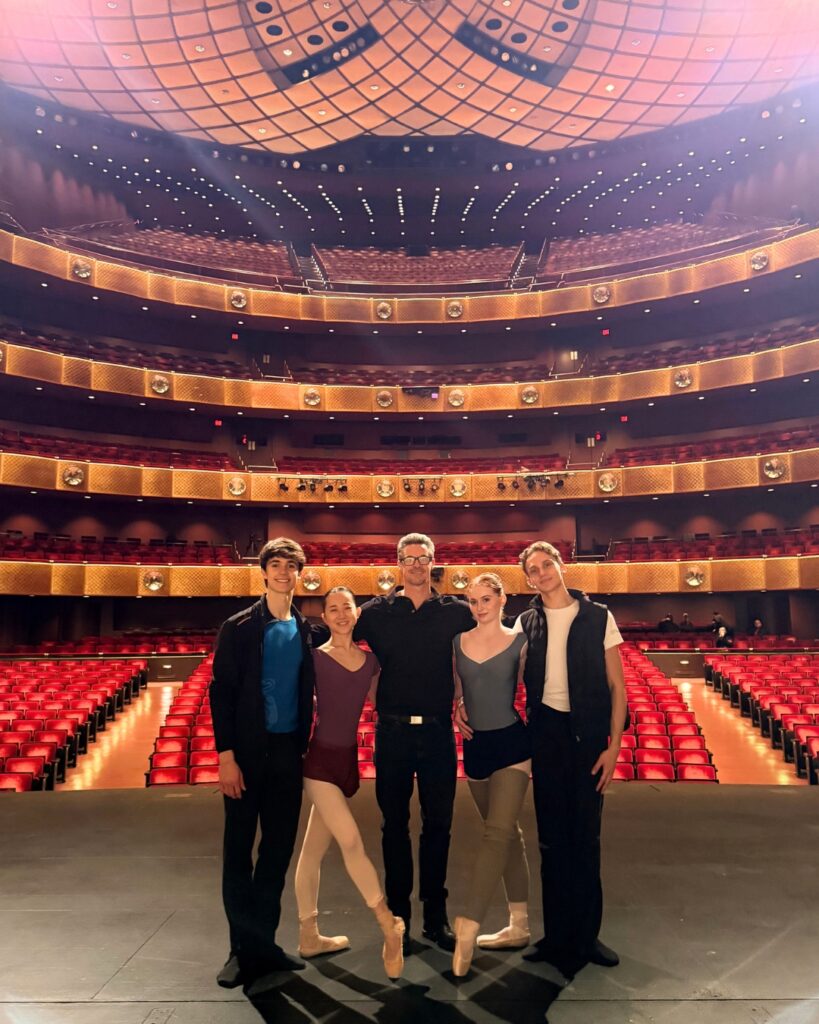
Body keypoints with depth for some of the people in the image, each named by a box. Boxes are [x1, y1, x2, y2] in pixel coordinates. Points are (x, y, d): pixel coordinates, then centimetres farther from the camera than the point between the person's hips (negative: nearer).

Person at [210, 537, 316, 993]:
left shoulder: (307, 630, 7)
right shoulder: (239, 627, -4)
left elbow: (308, 694, 11)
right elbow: (221, 693, -7)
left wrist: (304, 747, 5)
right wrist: (226, 755, -13)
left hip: (288, 751, 4)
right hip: (248, 751, -3)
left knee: (279, 849, 11)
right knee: (240, 849, 6)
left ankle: (264, 941, 25)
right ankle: (243, 948, 20)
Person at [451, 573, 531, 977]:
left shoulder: (518, 642, -5)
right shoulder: (458, 642, 4)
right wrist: (457, 710, -4)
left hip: (511, 742, -4)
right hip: (475, 745, 4)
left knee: (497, 832, -13)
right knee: (507, 833, 15)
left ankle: (468, 928, -14)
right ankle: (519, 925, 25)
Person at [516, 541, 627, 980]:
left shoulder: (598, 617, -2)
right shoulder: (527, 623, 4)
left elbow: (616, 685, -2)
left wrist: (613, 745, -7)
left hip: (588, 736, -1)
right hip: (544, 734, 2)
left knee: (585, 837, 8)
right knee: (552, 839, 10)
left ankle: (585, 936, 25)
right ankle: (558, 936, 24)